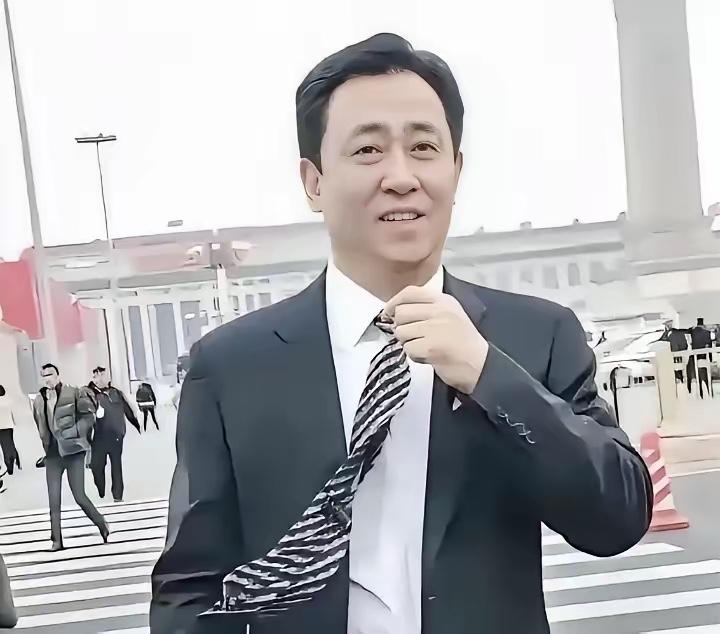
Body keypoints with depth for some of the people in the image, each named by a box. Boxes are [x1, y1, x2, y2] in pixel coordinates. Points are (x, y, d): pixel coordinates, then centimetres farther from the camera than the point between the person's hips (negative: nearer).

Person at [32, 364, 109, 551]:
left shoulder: (74, 393, -7)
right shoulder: (39, 401, 5)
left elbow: (89, 416, -10)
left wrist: (70, 432, -14)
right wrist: (47, 447, 13)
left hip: (73, 451, -4)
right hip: (53, 454, 4)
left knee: (79, 496, -3)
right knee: (54, 500, 1)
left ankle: (102, 526, 19)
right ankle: (57, 540, 10)